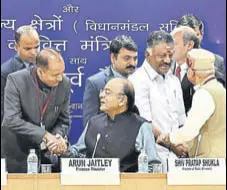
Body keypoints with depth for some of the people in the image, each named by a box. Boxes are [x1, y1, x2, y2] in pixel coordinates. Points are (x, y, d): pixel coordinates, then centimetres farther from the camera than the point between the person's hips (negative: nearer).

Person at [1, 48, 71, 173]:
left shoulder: (64, 84, -8)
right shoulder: (16, 80, -19)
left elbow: (63, 121, 1)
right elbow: (12, 120, -25)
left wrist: (58, 137, -20)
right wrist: (45, 135, -30)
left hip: (45, 153, 3)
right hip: (16, 153, -3)